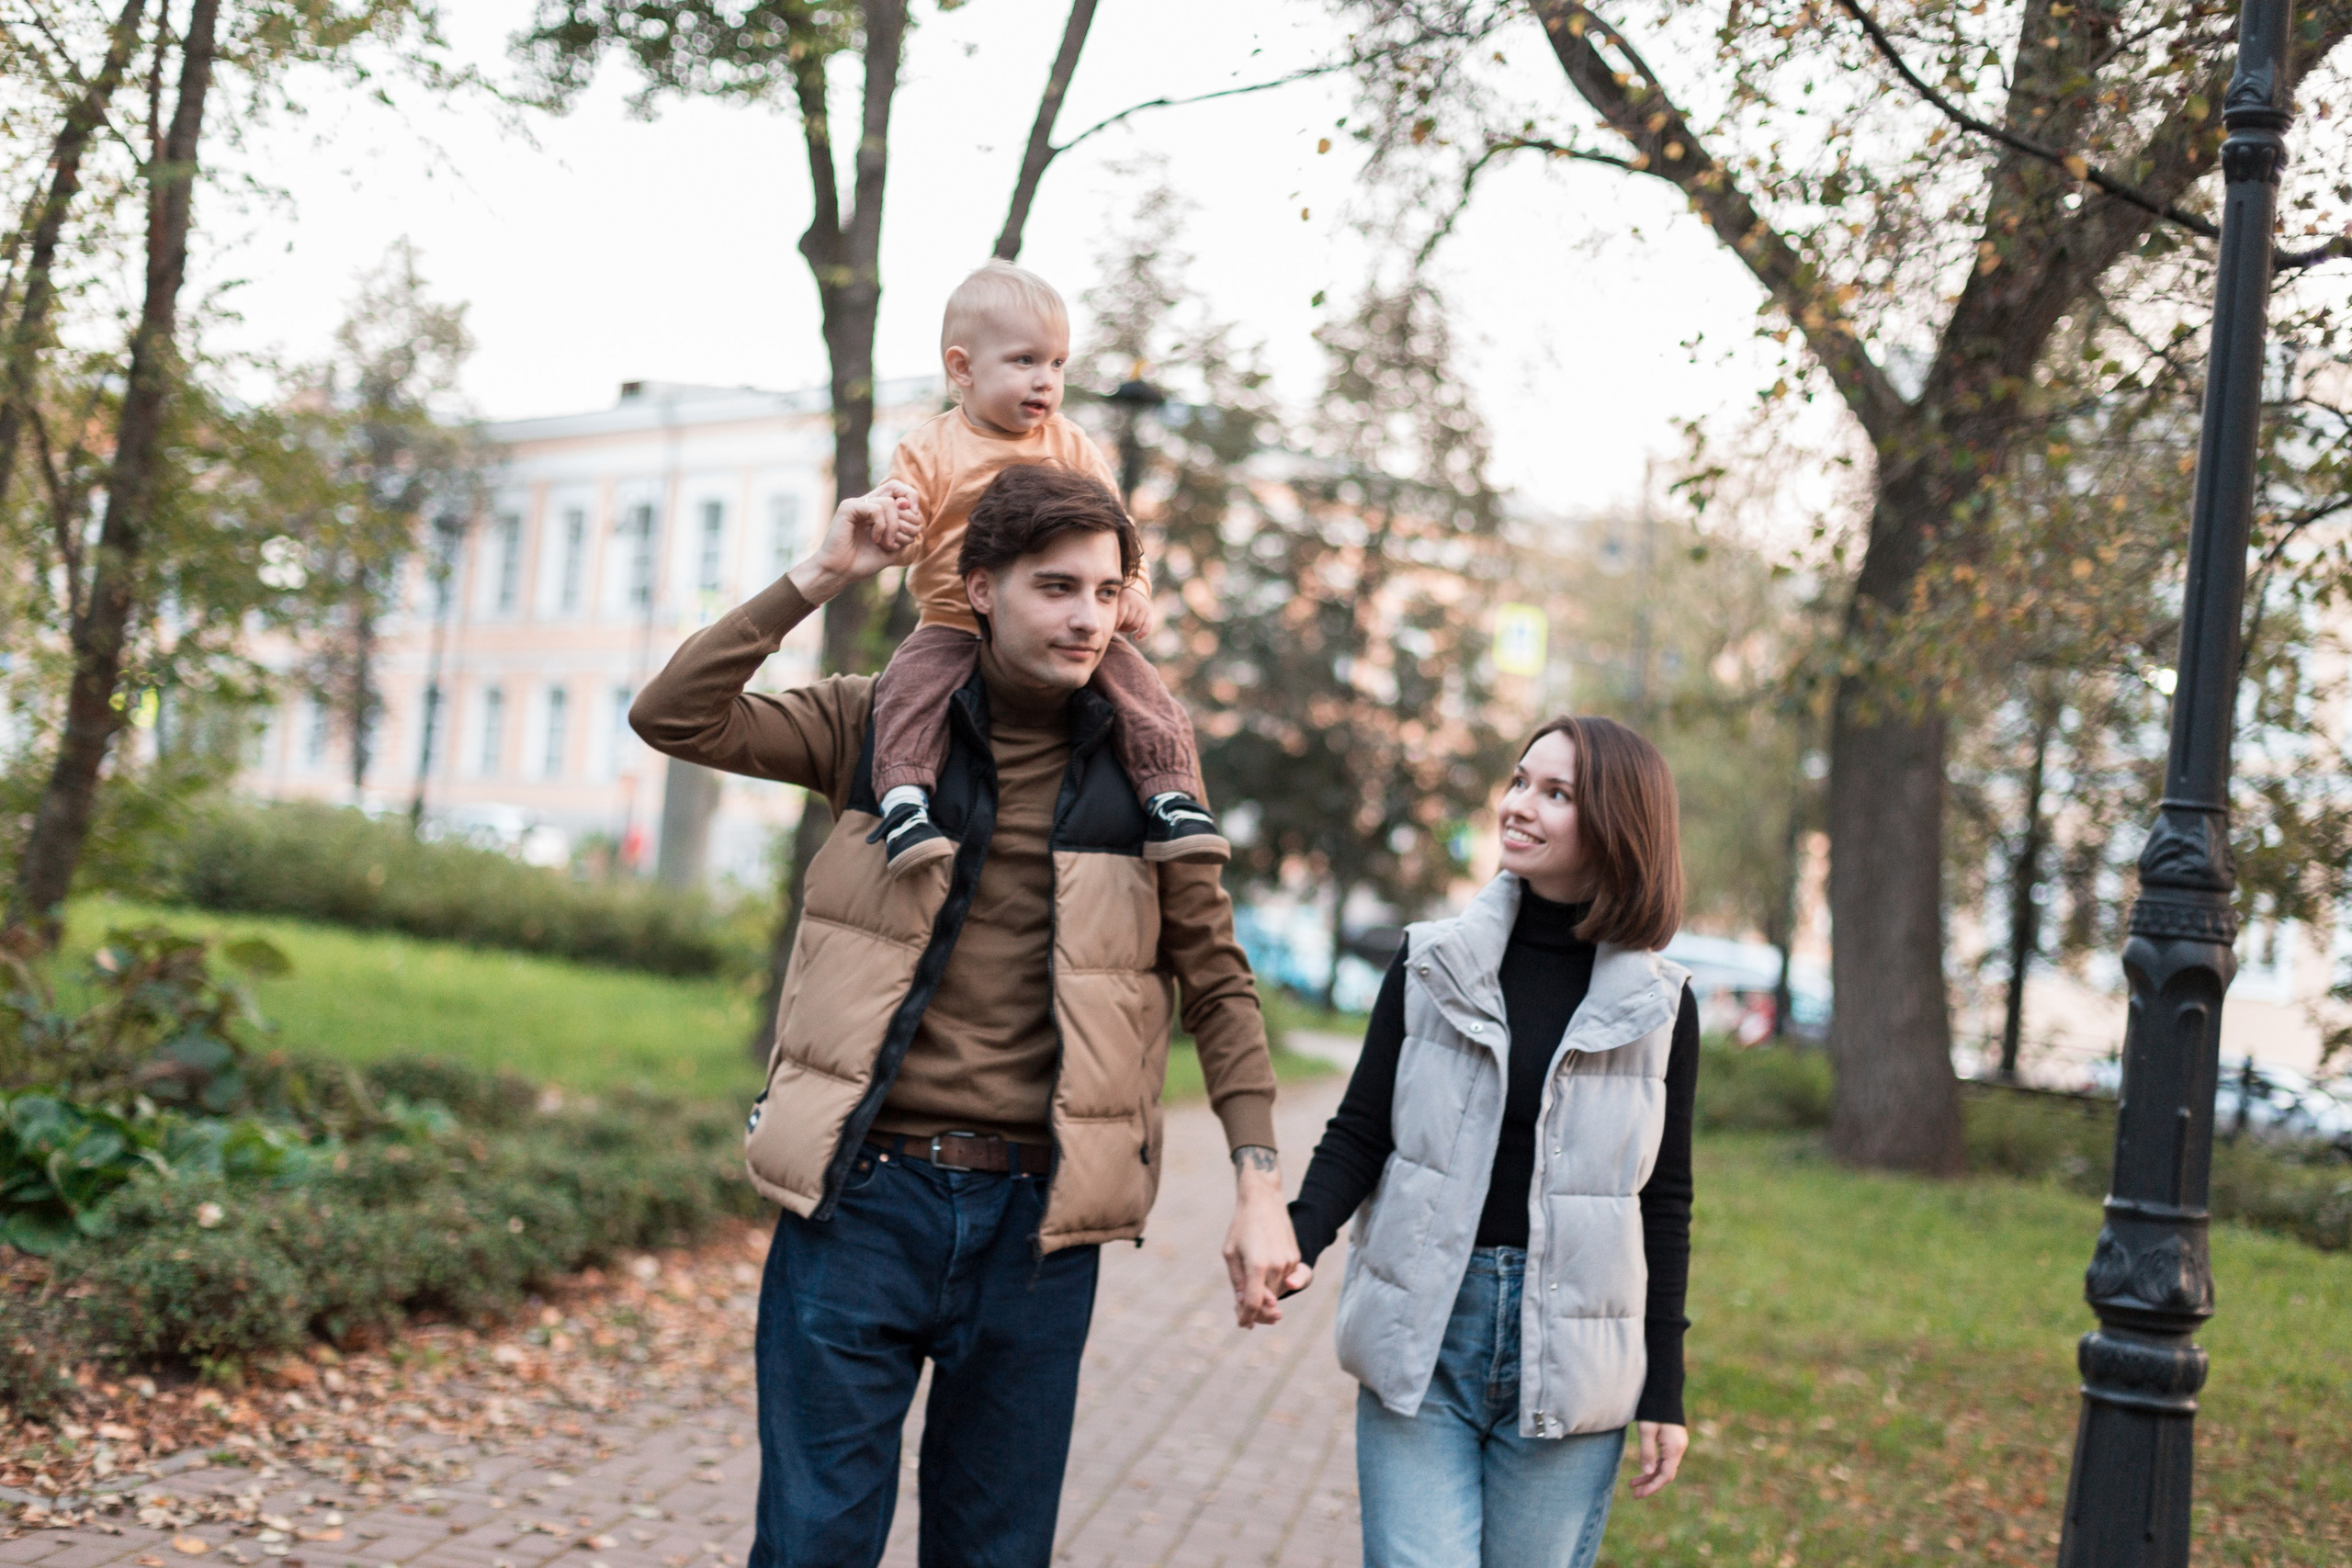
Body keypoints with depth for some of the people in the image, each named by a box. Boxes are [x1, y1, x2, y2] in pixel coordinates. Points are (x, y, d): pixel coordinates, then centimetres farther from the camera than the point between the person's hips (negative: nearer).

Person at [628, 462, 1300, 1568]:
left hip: (1039, 1221, 1)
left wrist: (1259, 1182, -1)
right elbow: (675, 717, -5)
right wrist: (815, 580, -8)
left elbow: (1217, 983, 6)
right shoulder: (877, 725, 4)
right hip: (860, 1195, -1)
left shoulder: (1139, 770, 4)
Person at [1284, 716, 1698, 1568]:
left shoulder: (1659, 1008, 1)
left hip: (1568, 1361, 0)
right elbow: (1358, 1135, 3)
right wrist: (1300, 1240, -17)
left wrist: (1663, 1392, 4)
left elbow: (1663, 1204, 5)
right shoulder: (1431, 963, 1)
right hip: (1421, 1344, 0)